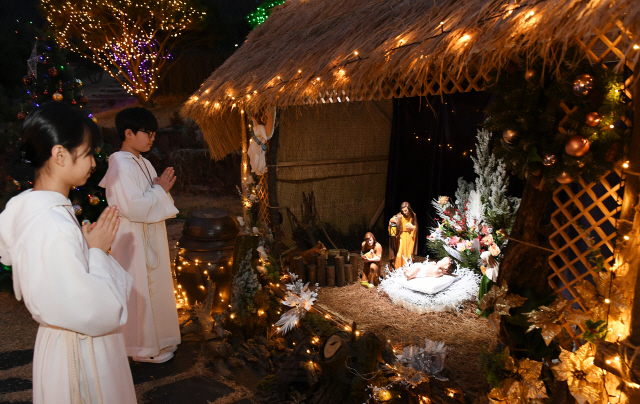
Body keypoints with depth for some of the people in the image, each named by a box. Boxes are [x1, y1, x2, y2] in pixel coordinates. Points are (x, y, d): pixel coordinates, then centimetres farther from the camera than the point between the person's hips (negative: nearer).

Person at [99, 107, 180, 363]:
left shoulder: (142, 163, 10)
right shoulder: (121, 165, -19)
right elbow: (133, 207, -27)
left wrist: (162, 188, -3)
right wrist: (159, 190, -16)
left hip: (149, 238, 10)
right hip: (133, 241, -10)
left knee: (152, 287, 18)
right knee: (140, 292, 3)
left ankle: (155, 339, 34)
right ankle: (143, 348, 18)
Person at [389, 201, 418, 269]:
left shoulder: (413, 216, -1)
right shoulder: (399, 216, -13)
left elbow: (416, 227, 9)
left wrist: (412, 227, -13)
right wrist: (391, 221, -39)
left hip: (410, 238, 3)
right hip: (401, 238, -3)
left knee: (408, 256, 8)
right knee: (400, 256, -6)